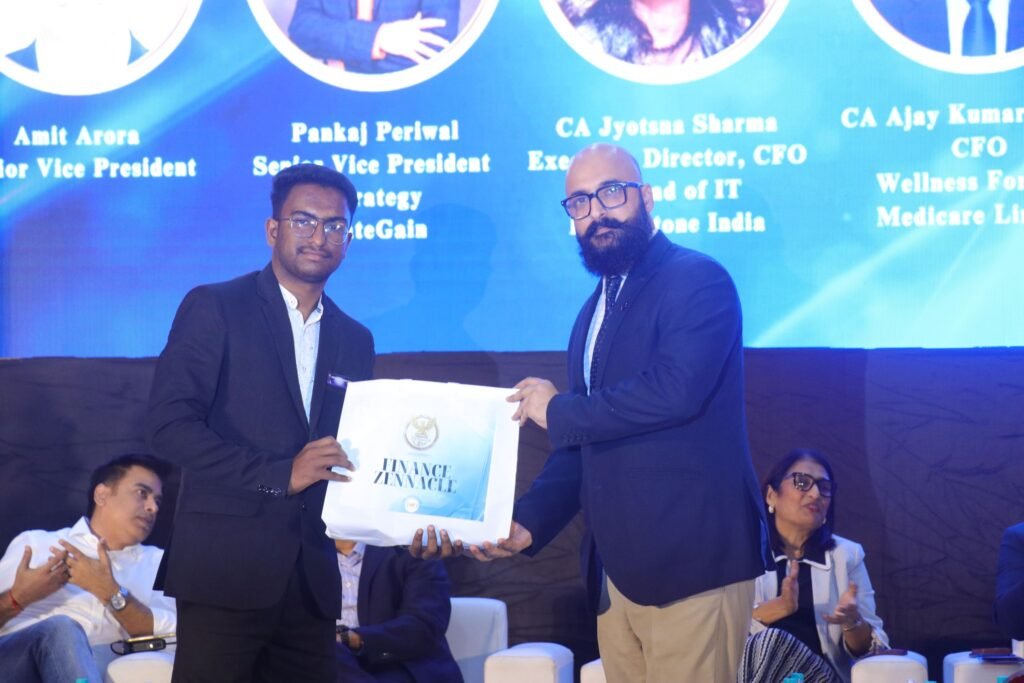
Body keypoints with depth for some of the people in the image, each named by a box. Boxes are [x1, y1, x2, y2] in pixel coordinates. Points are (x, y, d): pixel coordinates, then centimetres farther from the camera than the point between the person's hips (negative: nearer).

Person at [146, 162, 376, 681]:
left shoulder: (355, 341, 16)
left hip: (312, 578, 5)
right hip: (227, 569, -5)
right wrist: (279, 475, -18)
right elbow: (169, 422, -11)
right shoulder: (214, 308, -1)